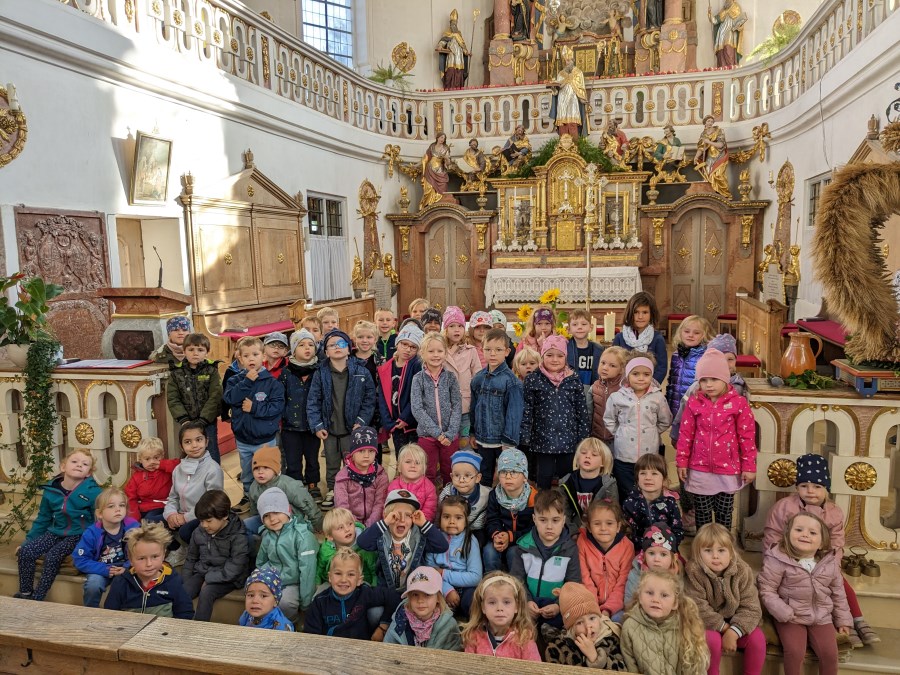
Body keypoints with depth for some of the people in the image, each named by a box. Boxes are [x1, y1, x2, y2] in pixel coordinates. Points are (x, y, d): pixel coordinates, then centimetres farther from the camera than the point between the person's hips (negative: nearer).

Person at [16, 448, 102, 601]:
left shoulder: (93, 491, -16)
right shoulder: (51, 490, 0)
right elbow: (42, 520, 13)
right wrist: (28, 540, 13)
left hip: (80, 535, -5)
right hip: (56, 532, 5)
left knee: (53, 556, -25)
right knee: (25, 551, -13)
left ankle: (37, 598, -10)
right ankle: (24, 594, 3)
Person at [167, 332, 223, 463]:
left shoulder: (211, 371, -4)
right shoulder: (176, 372, 2)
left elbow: (215, 397, -11)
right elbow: (172, 398, -2)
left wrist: (203, 420, -18)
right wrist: (183, 419, -14)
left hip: (208, 422, -2)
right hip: (187, 423, 2)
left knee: (212, 455, 6)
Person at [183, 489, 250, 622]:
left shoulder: (238, 537, -16)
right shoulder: (198, 533, 2)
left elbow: (233, 569, -18)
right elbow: (191, 559, 16)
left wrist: (209, 579, -18)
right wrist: (185, 581, 7)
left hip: (226, 579, -5)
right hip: (202, 572, 5)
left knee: (206, 593, -31)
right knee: (182, 592, -21)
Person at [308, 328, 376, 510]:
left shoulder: (361, 372, -7)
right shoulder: (321, 373, -5)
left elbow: (369, 399, -3)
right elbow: (313, 401, -1)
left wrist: (361, 421, -10)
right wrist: (317, 425, -7)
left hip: (352, 429, -1)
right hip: (329, 429, 2)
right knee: (331, 463, 16)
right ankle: (332, 491, 33)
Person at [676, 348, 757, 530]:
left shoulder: (738, 403, -8)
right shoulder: (694, 403, -3)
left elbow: (747, 437, -5)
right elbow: (685, 434, 2)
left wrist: (749, 466, -4)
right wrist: (681, 462, 1)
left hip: (728, 470, -1)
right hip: (699, 470, 1)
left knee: (724, 515, 14)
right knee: (702, 514, 13)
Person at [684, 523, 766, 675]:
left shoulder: (742, 571, -13)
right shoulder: (694, 572, -21)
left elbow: (751, 607, -16)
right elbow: (697, 608, -22)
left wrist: (733, 632, -28)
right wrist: (723, 627, -23)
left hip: (734, 623, 3)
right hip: (707, 625, -3)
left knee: (757, 637, -19)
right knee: (713, 639, -30)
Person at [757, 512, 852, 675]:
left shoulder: (830, 562, 0)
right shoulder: (778, 559, -16)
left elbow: (838, 592, 13)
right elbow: (766, 590, -12)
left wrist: (843, 619, 14)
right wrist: (783, 613, -20)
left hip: (822, 617, 4)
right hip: (792, 617, -4)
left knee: (830, 653, -8)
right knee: (795, 652, -19)